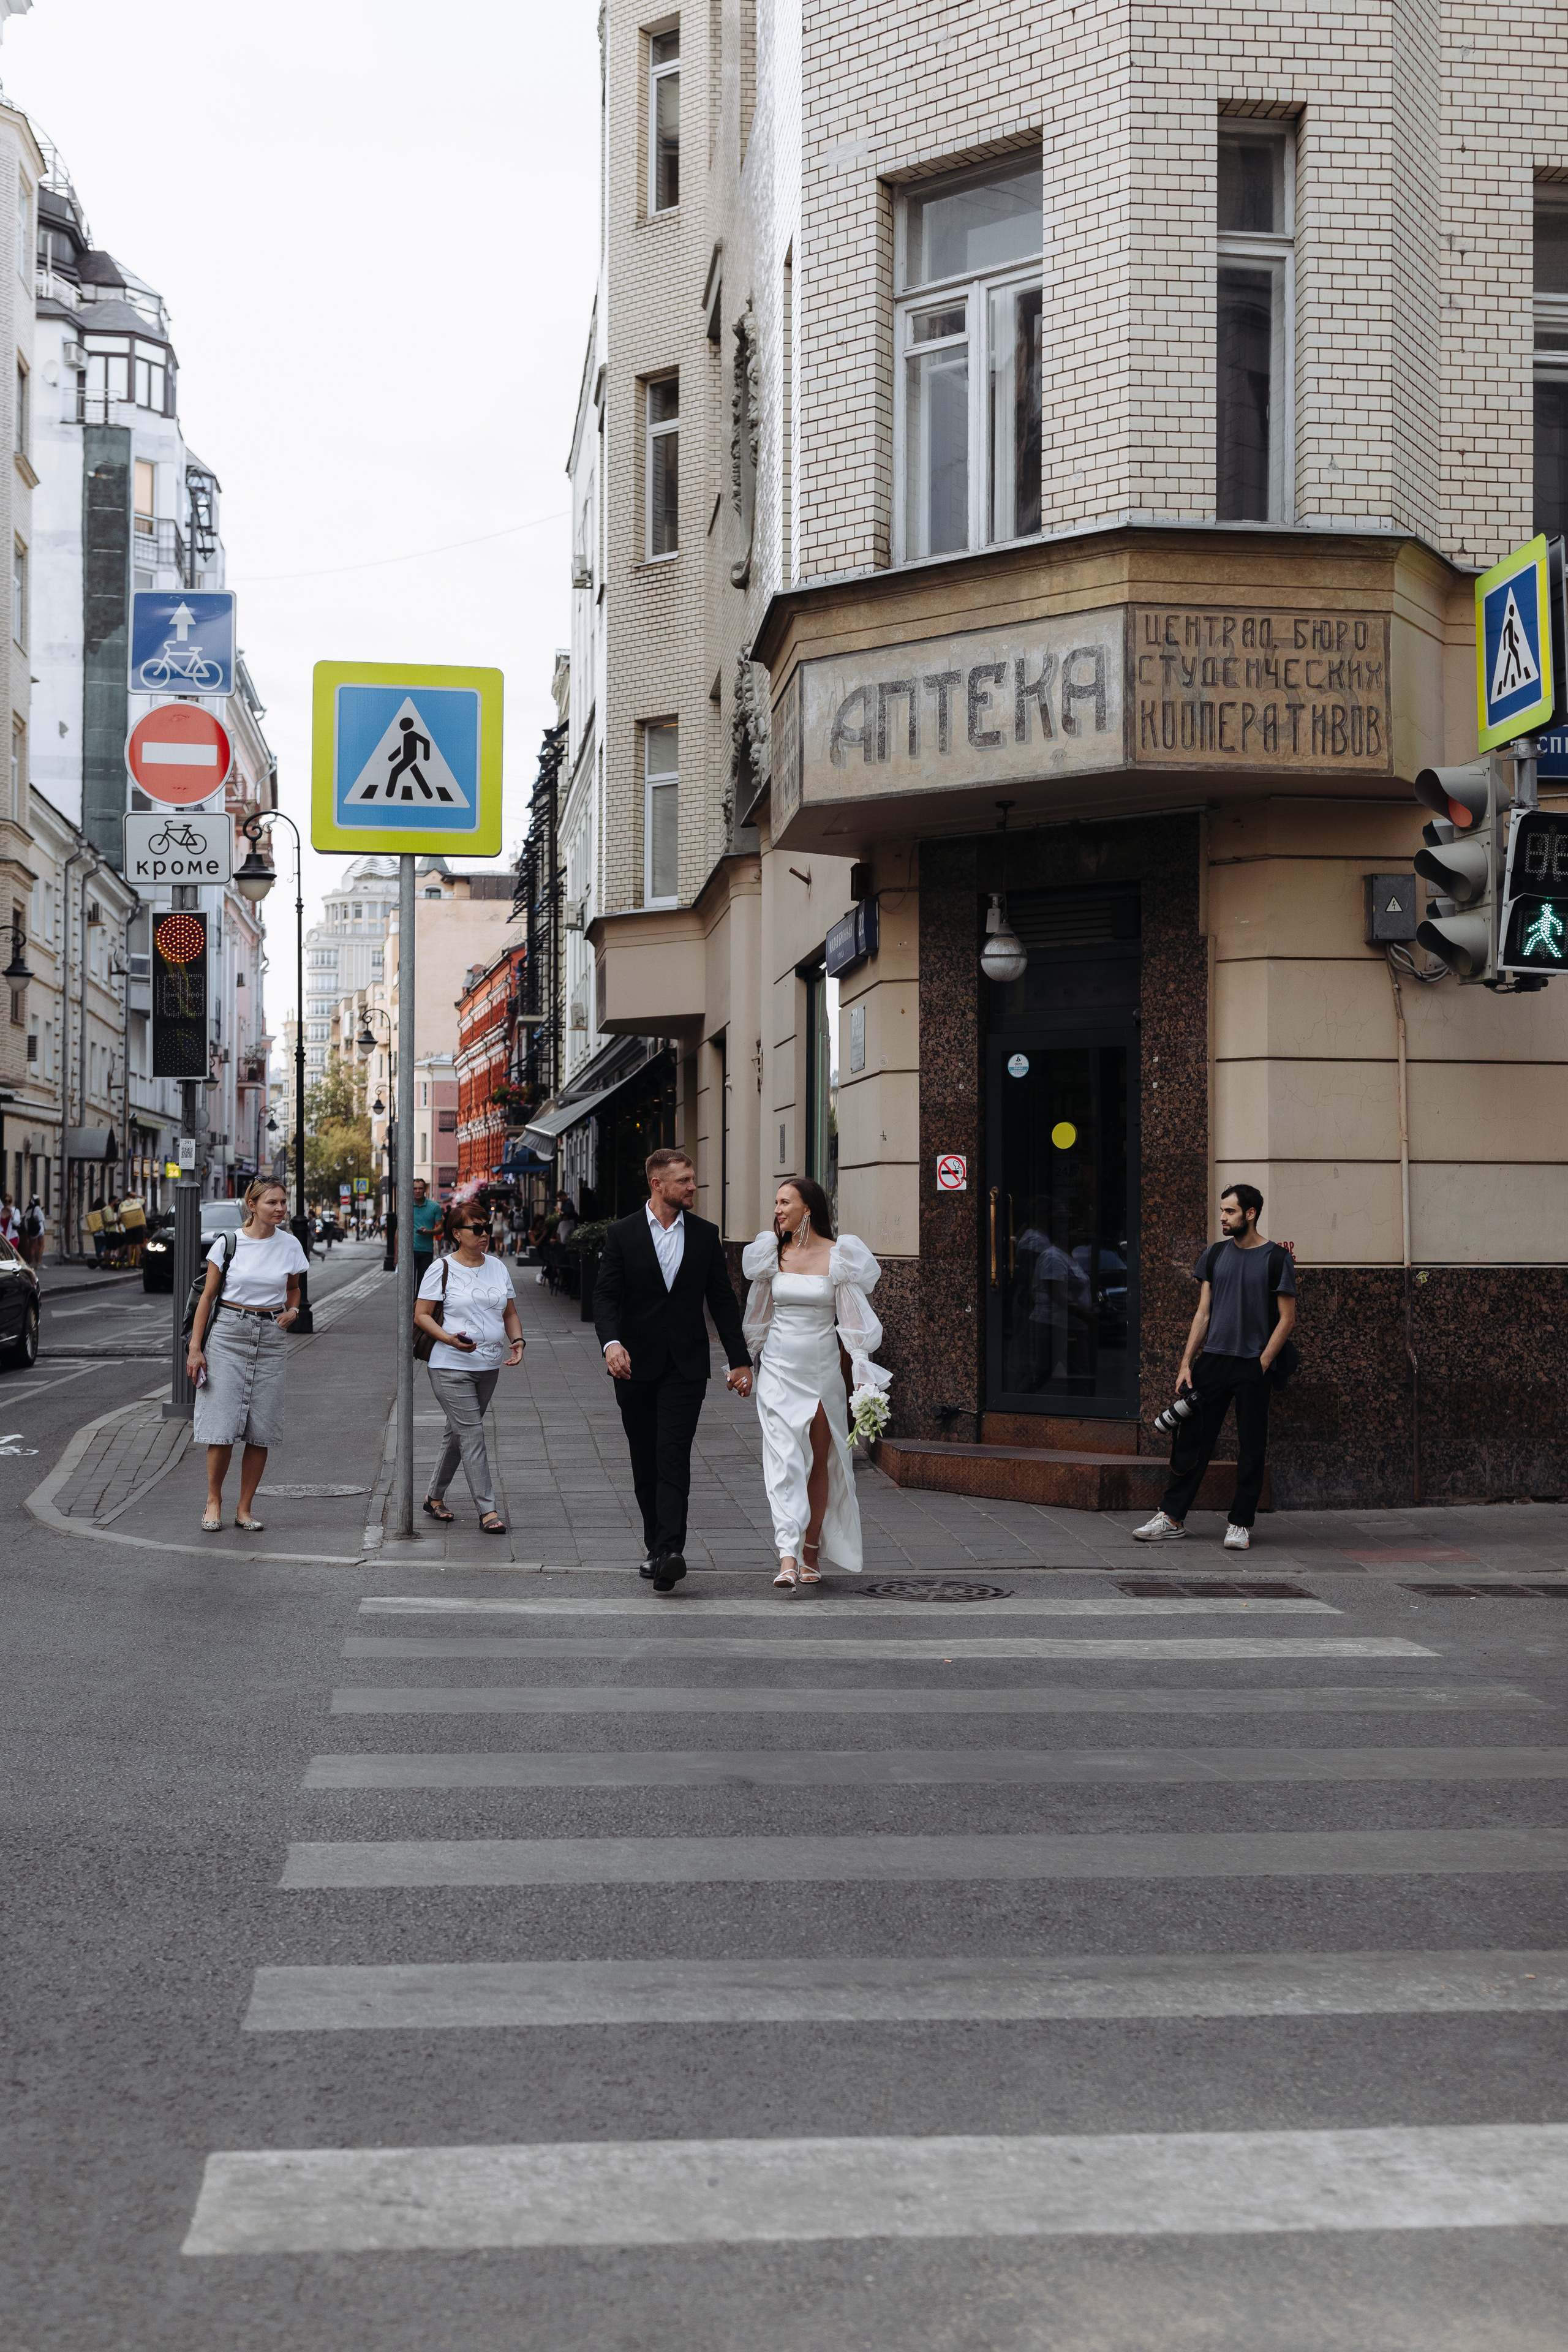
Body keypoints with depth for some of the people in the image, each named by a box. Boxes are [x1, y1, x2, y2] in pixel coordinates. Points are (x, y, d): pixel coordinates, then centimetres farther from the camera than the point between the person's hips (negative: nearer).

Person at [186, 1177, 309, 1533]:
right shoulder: (228, 1244, -3)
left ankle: (245, 1508, 13)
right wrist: (195, 1347, -2)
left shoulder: (289, 1245, 4)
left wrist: (293, 1310, -2)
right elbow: (208, 1295, 1)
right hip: (227, 1336, -2)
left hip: (270, 1340, 2)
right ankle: (213, 1501, 13)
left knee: (261, 1433, 1)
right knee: (222, 1428, -6)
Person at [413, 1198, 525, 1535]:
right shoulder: (441, 1270, -6)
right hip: (451, 1367, -6)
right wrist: (450, 1339, -22)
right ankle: (487, 1511, -9)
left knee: (458, 1433, 14)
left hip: (489, 1366, 6)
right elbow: (421, 1314, -6)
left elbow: (510, 1312, 17)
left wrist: (517, 1341, -3)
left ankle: (435, 1498, 28)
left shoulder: (498, 1267, 10)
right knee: (472, 1435, -10)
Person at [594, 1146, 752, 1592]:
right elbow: (606, 1295, -5)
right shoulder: (622, 1234, 0)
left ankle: (670, 1552, -23)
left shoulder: (705, 1234, 6)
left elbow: (723, 1300, 9)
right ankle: (657, 1547, 21)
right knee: (645, 1463, 8)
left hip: (686, 1365, -1)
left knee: (673, 1456, -14)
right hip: (636, 1365, 1)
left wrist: (740, 1360, 5)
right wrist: (611, 1342, -24)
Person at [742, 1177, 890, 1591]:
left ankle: (810, 1556, 19)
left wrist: (862, 1372, -7)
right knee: (784, 1458, -12)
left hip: (822, 1368, -1)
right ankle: (788, 1560, -20)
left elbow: (852, 1318, -2)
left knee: (819, 1463, 6)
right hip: (779, 1367, 1)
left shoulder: (839, 1256, -3)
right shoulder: (772, 1254, 5)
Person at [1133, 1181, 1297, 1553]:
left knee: (1251, 1448, 1)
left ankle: (1240, 1524, 11)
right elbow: (1204, 1313, 13)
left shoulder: (1276, 1259, -2)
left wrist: (1261, 1365, -9)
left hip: (1254, 1366, -4)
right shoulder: (1215, 1255, 11)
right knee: (1192, 1439, 3)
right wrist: (1187, 1363, 5)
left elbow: (1287, 1320, -2)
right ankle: (1172, 1516, 10)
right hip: (1213, 1359, 4)